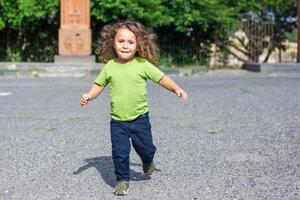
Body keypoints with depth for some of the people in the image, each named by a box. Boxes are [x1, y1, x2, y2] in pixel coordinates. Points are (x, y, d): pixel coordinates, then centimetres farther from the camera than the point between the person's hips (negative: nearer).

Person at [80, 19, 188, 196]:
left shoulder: (143, 64, -10)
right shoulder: (109, 66, -4)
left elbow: (161, 78, -4)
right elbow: (99, 84, 9)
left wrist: (176, 89, -15)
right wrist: (90, 96, -7)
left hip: (140, 118, 0)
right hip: (117, 121, 1)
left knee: (146, 148, 12)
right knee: (120, 152, -2)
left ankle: (147, 162, 47)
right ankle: (123, 180, 19)